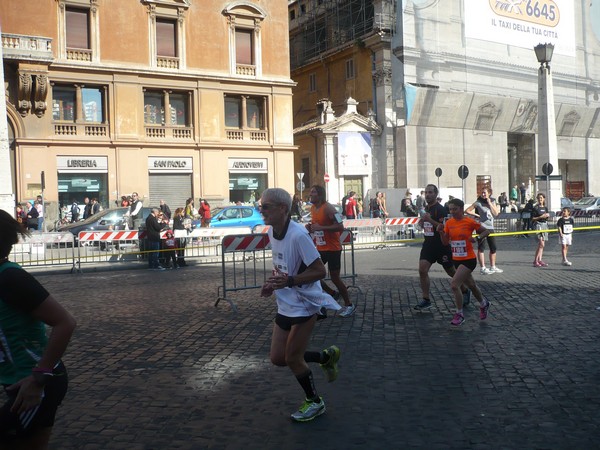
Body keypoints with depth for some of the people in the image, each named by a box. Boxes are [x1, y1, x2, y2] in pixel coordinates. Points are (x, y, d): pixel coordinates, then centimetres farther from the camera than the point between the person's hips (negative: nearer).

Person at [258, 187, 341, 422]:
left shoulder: (297, 235, -25)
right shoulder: (272, 232, 1)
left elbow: (320, 271, -23)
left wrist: (288, 281, -32)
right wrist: (273, 282, 2)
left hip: (304, 304, -8)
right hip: (285, 305, 8)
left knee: (292, 358, 0)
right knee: (278, 358, 10)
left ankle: (314, 402, 26)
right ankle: (327, 356, 32)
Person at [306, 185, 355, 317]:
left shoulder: (328, 208, -18)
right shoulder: (313, 208, 7)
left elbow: (340, 227, -24)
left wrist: (320, 227, -28)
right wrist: (310, 227, 1)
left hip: (333, 249, -8)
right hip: (320, 248, 8)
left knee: (334, 277, -1)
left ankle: (349, 305, 17)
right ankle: (333, 294, 25)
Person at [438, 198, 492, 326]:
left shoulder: (470, 222, -13)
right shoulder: (449, 223, 2)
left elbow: (486, 231, -1)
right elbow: (445, 242, 5)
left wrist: (477, 238, -19)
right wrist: (441, 232, -12)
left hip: (468, 260, -6)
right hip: (456, 260, 6)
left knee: (454, 284, -19)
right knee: (471, 285, 23)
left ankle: (459, 314, -3)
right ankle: (484, 304, 50)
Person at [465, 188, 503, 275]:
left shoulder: (493, 202, 9)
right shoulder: (478, 203, -4)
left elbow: (496, 213, -3)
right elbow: (467, 211, -8)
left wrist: (490, 203, -10)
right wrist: (477, 215, -8)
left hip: (490, 227, 6)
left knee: (493, 248, 10)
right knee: (481, 248, -4)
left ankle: (493, 267, 21)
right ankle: (483, 268, -3)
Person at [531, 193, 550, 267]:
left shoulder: (545, 208, 13)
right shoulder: (535, 208, -6)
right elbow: (532, 218, -9)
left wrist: (547, 216, 1)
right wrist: (540, 217, -18)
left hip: (545, 225, 7)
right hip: (538, 225, -7)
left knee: (542, 245, 7)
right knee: (541, 244, -15)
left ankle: (540, 260, 10)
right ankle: (535, 261, -10)